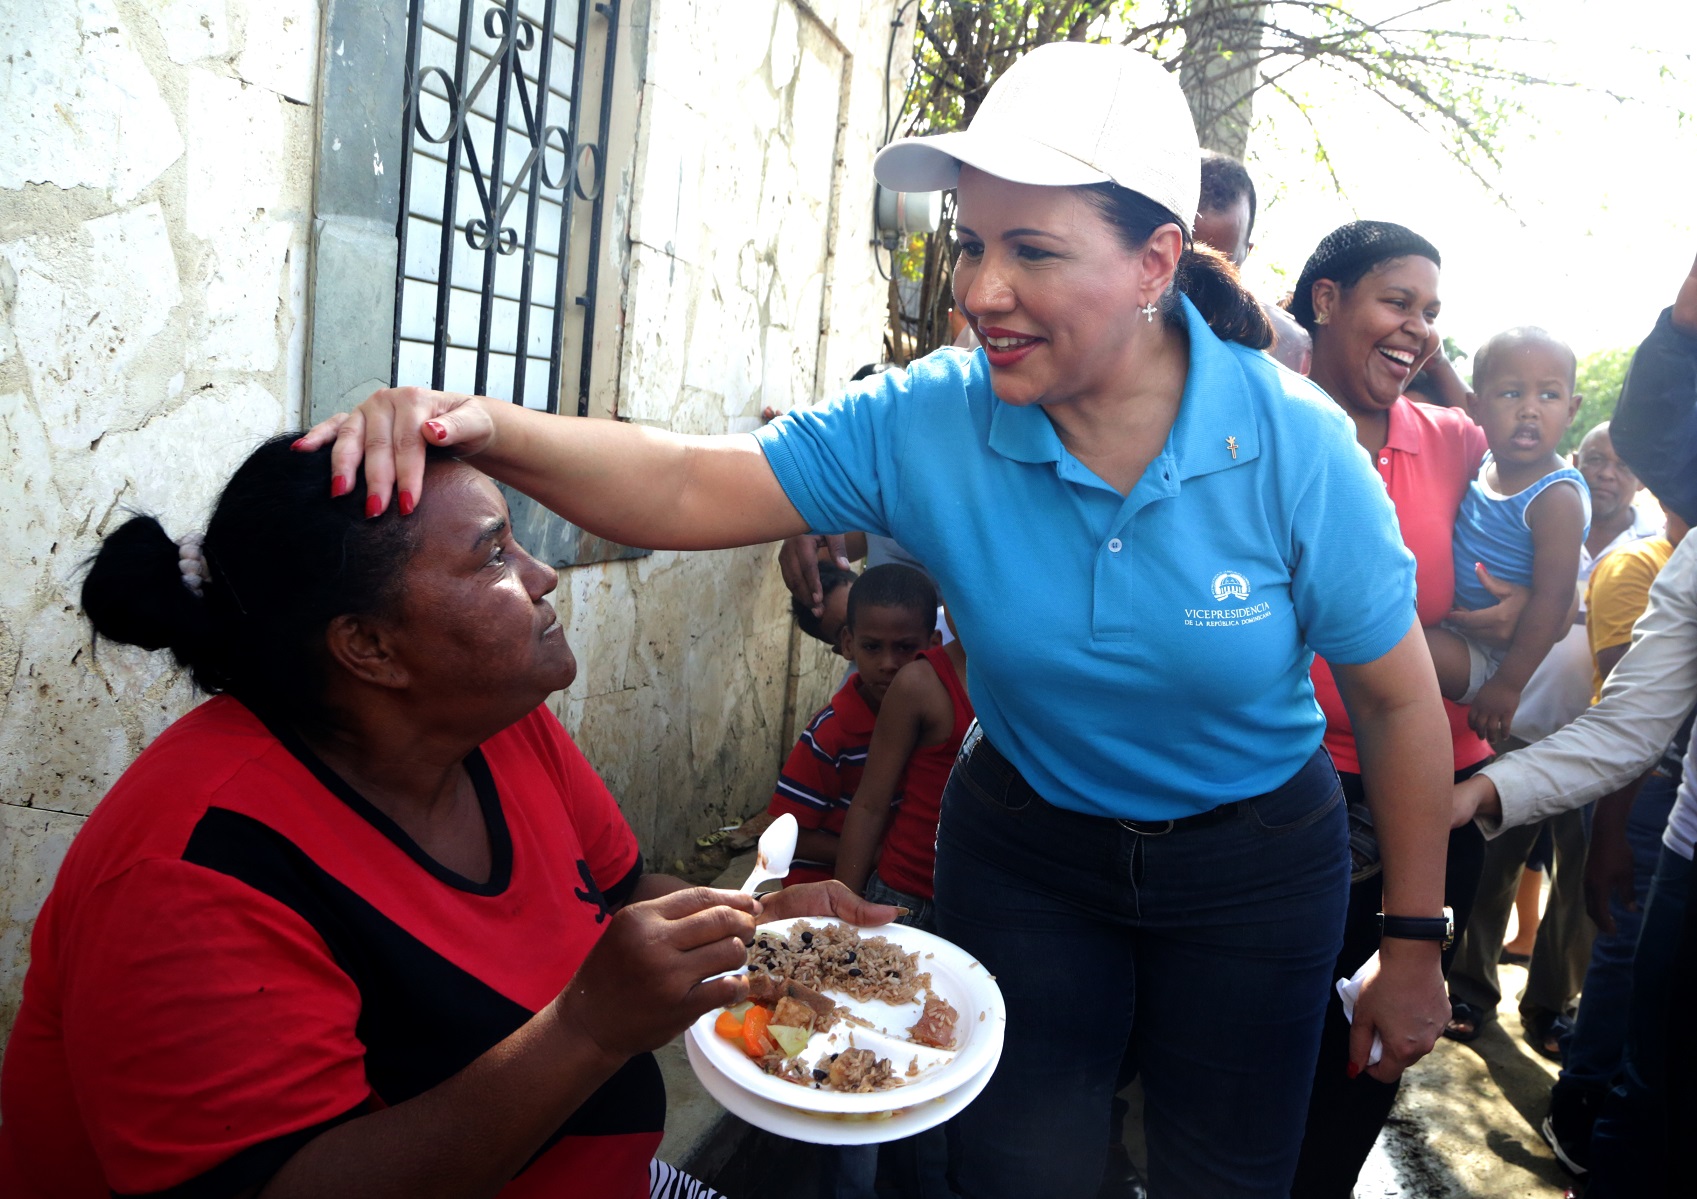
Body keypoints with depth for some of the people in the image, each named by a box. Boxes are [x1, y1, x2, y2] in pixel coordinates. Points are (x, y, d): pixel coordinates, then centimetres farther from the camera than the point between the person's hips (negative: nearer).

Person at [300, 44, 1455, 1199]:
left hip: (1254, 860, 0)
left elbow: (1399, 696, -12)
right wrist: (484, 426, -42)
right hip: (1025, 847, 1)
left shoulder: (1296, 441, -22)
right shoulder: (928, 423, -20)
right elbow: (691, 487, -24)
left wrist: (1414, 944, -6)